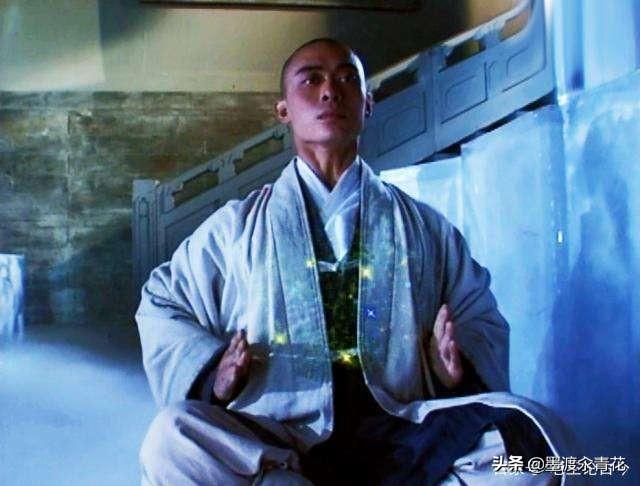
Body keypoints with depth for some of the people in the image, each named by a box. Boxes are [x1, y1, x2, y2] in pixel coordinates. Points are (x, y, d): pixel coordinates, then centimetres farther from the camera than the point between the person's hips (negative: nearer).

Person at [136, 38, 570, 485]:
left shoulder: (425, 227, 17)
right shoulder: (236, 225, 14)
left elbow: (481, 317, 19)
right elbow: (162, 307, 16)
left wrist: (456, 367, -5)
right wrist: (211, 372, -4)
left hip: (400, 444, 1)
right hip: (275, 444, 0)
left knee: (524, 429, -28)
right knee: (173, 439, -32)